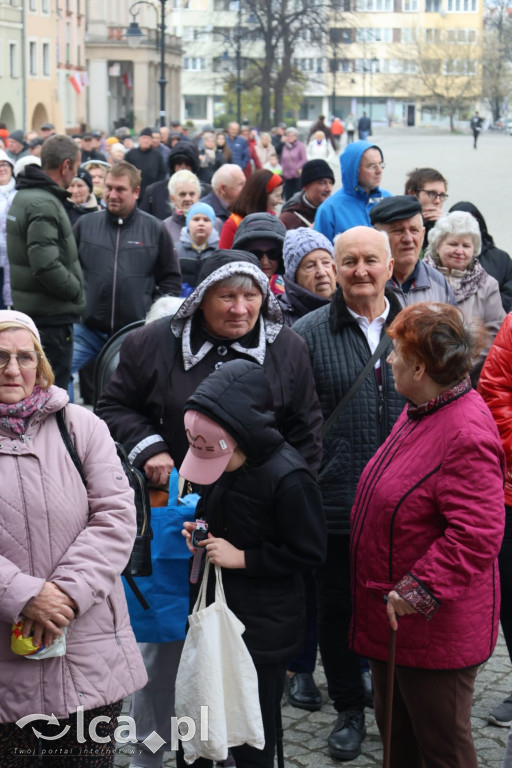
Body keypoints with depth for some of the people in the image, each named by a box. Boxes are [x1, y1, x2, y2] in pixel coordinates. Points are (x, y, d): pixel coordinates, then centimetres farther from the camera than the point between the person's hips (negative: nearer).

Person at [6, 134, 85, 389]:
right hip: (51, 315, -10)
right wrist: (77, 291, -12)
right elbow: (46, 266, -27)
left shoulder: (24, 196, 12)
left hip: (26, 308, 10)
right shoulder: (44, 205, -19)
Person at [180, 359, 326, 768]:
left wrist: (242, 558, -20)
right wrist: (199, 531, -1)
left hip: (263, 625, -8)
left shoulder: (288, 479, -23)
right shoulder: (224, 465, 2)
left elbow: (309, 553, -19)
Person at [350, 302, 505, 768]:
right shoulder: (421, 411, 6)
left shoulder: (466, 436, -26)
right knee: (395, 730, 23)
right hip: (392, 613, 10)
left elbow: (477, 534, -30)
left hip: (433, 624, -10)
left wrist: (418, 591, -27)